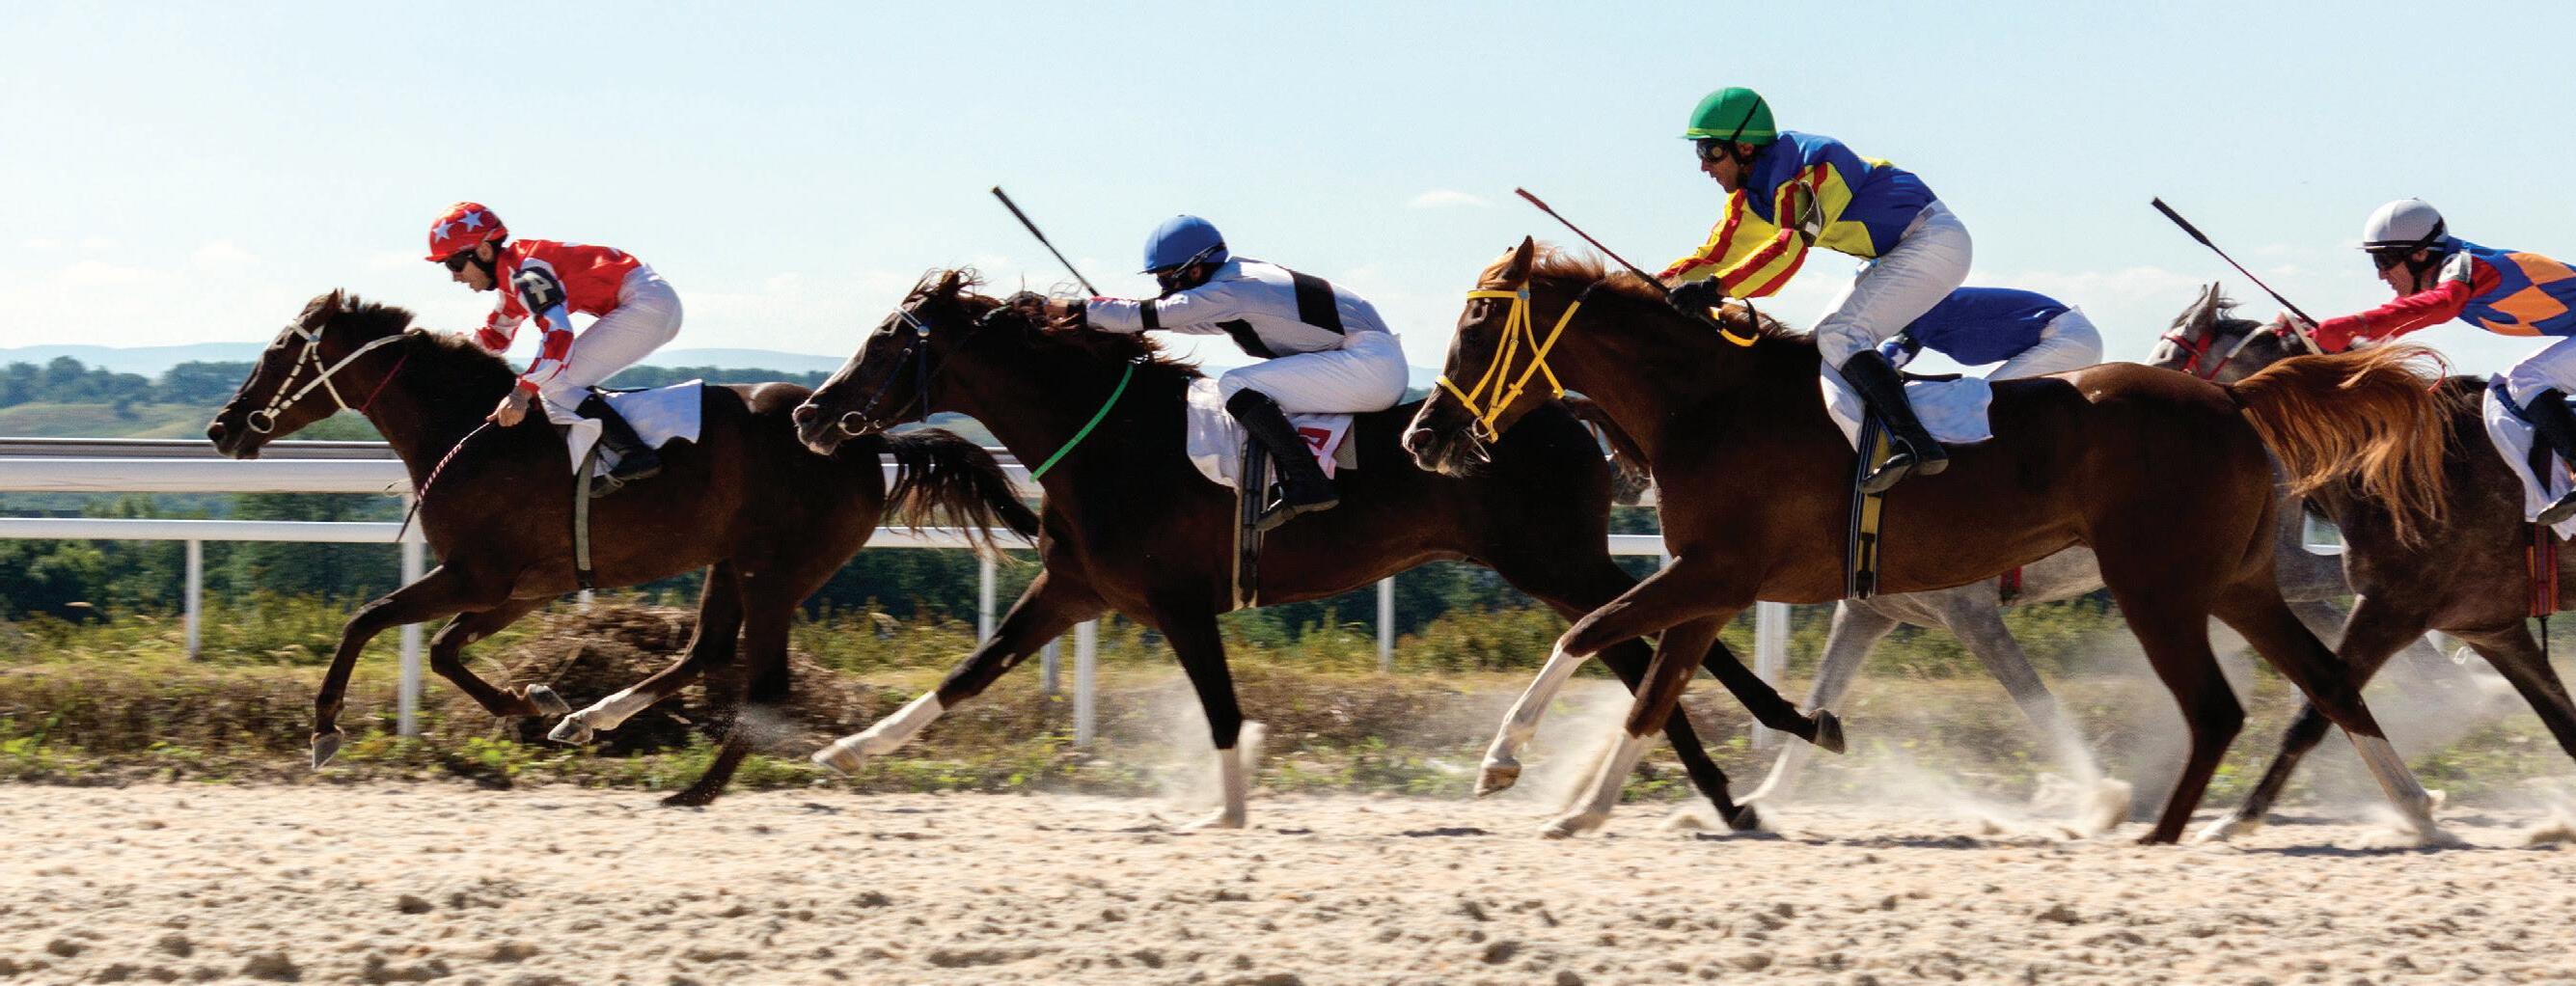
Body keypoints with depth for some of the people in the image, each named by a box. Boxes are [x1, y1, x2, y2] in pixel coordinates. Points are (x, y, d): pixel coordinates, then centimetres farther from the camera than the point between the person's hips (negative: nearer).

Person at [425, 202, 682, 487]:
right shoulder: (512, 275, 16)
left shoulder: (525, 272, -16)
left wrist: (523, 391, -33)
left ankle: (636, 454, -23)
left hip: (645, 305, -11)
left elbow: (558, 333, -29)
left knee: (555, 383, -13)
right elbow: (493, 338, 28)